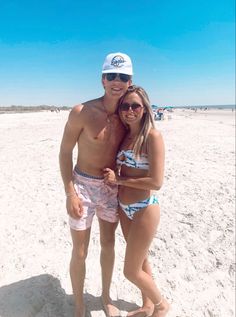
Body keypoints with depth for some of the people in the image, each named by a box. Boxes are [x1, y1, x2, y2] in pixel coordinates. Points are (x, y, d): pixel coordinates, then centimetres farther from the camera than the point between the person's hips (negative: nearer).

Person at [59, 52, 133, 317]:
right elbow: (65, 152, -10)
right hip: (83, 186, -4)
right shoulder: (81, 112, -16)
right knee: (80, 252, 9)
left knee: (108, 244, 19)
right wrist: (70, 193, -14)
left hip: (112, 188, 5)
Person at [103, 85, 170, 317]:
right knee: (141, 261, 24)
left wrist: (119, 180, -15)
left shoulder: (152, 136, -17)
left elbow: (156, 182, -23)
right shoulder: (125, 135, 4)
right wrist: (112, 176, -9)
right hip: (125, 209, 7)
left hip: (145, 210, -7)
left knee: (131, 271, 8)